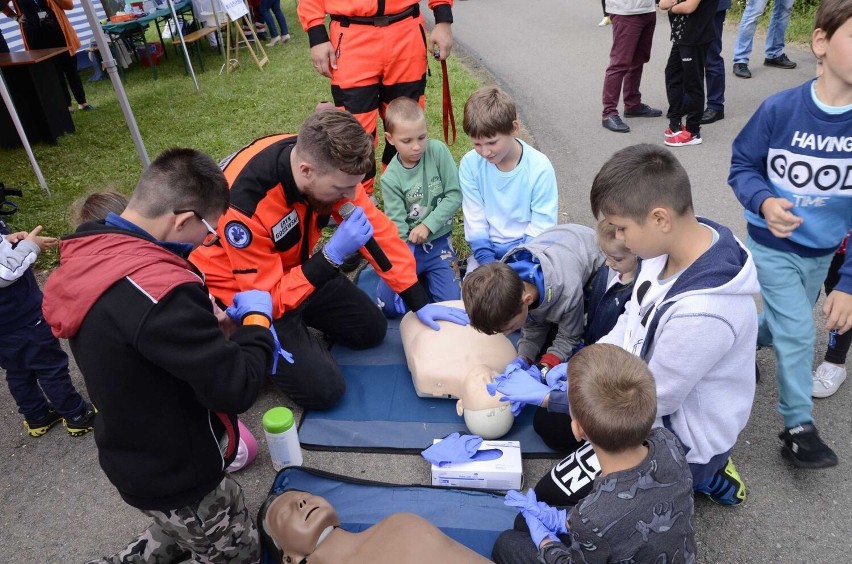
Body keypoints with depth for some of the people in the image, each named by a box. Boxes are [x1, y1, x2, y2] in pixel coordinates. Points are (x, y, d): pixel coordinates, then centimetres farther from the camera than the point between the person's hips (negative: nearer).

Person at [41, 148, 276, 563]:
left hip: (134, 456, 8)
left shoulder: (90, 254, -7)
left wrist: (218, 321, -2)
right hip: (176, 474, -8)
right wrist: (256, 320, -14)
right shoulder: (157, 292, -36)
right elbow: (237, 387, -29)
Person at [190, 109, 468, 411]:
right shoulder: (244, 203, -38)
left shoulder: (324, 160, -20)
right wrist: (332, 255, -39)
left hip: (296, 267, 6)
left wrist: (419, 303, -12)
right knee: (324, 389, -12)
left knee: (372, 329, 9)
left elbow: (377, 228, -12)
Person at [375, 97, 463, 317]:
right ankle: (418, 276, 19)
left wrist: (427, 225, -18)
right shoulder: (390, 178, -12)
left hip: (438, 242, 0)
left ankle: (427, 274, 18)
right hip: (407, 246, 0)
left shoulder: (438, 151, -11)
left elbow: (455, 195, -9)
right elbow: (398, 227, -14)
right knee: (387, 305, -10)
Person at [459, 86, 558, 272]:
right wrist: (488, 263, -15)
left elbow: (541, 228, -11)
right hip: (487, 247, 2)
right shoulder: (470, 164, -9)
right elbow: (475, 221, -5)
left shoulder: (539, 167, -15)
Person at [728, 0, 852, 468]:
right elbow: (742, 166, -8)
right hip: (773, 244, -3)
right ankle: (799, 428, 15)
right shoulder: (780, 109, -20)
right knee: (797, 334, -3)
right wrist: (764, 202, -30)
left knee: (784, 325, 21)